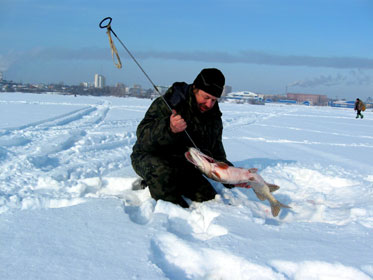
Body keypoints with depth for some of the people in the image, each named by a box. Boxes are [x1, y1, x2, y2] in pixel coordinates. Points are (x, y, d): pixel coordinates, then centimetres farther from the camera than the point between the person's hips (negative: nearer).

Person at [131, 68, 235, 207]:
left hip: (183, 167, 7)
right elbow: (142, 135, -29)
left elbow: (216, 152, 13)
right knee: (163, 172, -40)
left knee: (209, 199, -7)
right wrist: (169, 129, -48)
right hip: (149, 158, -7)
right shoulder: (167, 103, -18)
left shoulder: (214, 117, 3)